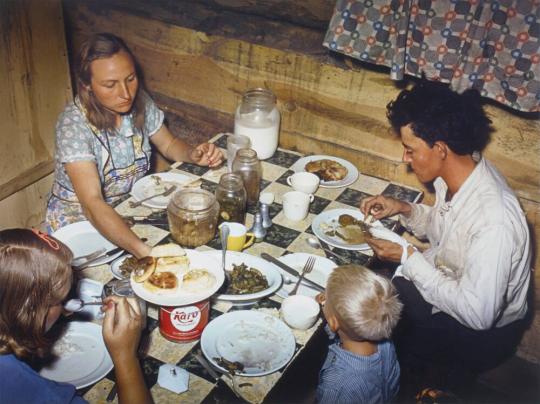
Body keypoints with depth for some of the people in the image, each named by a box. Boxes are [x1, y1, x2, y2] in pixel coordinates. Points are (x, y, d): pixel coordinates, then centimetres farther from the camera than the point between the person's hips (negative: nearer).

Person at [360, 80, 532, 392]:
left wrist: (408, 258, -27)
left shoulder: (494, 219, -37)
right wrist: (404, 209, -9)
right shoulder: (456, 172, -11)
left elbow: (477, 314, -32)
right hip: (448, 287, 7)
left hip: (483, 331, -7)